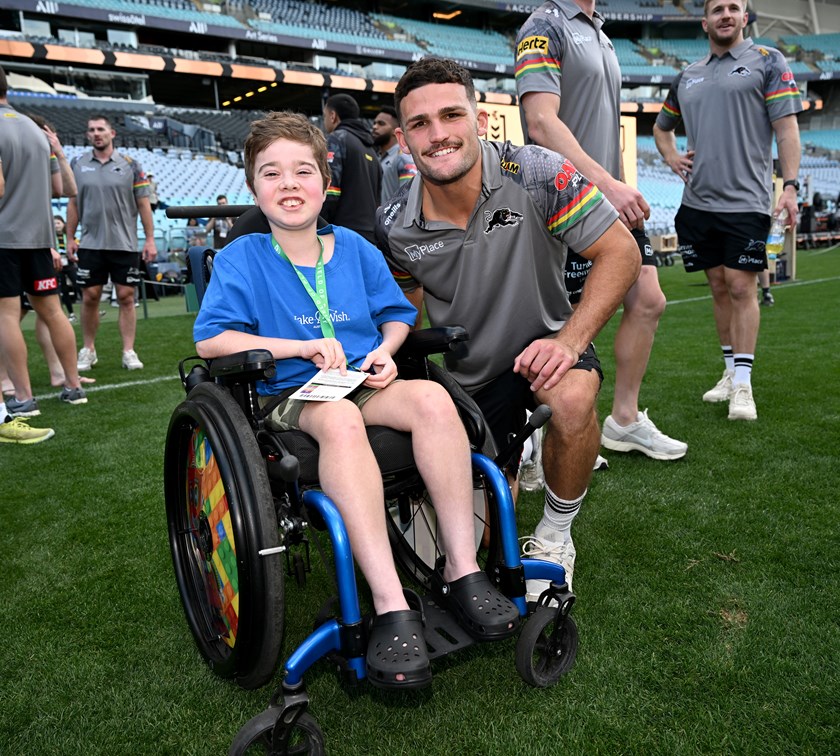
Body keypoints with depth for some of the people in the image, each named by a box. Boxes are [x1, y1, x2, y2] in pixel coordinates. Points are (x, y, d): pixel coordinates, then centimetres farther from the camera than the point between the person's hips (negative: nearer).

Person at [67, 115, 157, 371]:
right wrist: (70, 238, 6)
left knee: (126, 297, 0)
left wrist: (150, 239, -3)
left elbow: (143, 204, 2)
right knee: (90, 297, 4)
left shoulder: (130, 165, 2)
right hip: (90, 244, 2)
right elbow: (73, 204, 11)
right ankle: (88, 350, 18)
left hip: (125, 244, -1)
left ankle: (128, 351, 7)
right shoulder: (78, 164, 8)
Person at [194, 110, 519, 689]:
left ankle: (462, 571, -23)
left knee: (432, 398, -29)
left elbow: (398, 315, 20)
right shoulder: (241, 258, 4)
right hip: (290, 397, -3)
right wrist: (304, 346, -12)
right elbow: (211, 340, -5)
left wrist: (385, 350, -3)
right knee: (341, 419, -39)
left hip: (367, 382, 4)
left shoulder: (355, 248, 13)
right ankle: (391, 606, -39)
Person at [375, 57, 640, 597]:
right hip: (466, 376, 3)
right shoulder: (395, 227, -12)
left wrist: (570, 341, -29)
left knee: (572, 399, -39)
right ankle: (508, 461, 40)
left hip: (542, 344, -2)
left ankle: (555, 536, -9)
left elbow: (621, 253, -18)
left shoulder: (538, 174, -21)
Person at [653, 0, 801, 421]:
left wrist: (790, 185, -14)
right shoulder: (687, 76, 16)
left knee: (741, 288, -7)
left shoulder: (767, 62, 3)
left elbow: (786, 127, -4)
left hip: (745, 201, -4)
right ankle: (730, 371, 19)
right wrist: (670, 157, 10)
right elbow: (661, 126, 30)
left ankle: (743, 384, -1)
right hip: (697, 202, 5)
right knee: (719, 287, 9)